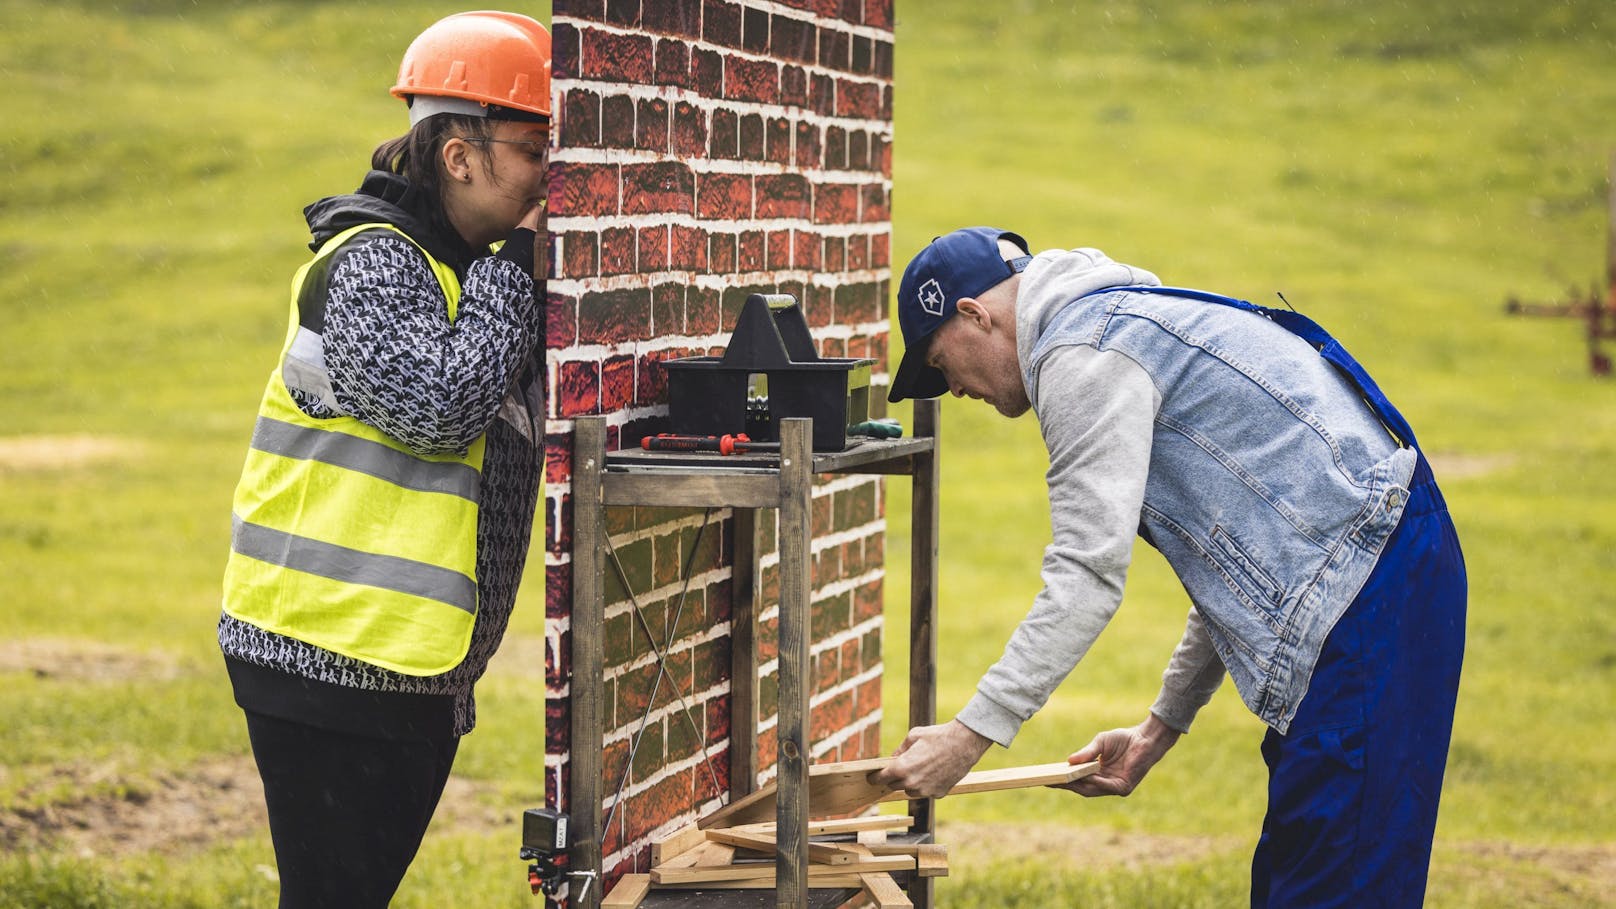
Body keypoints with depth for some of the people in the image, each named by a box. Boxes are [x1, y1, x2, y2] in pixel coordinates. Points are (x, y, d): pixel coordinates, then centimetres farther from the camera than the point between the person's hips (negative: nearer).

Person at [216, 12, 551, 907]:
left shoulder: (465, 272, 15)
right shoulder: (370, 265, -13)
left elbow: (552, 406, 14)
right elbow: (441, 406, -26)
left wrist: (538, 277, -1)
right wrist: (518, 268, -15)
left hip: (416, 669, 9)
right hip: (330, 662, -9)